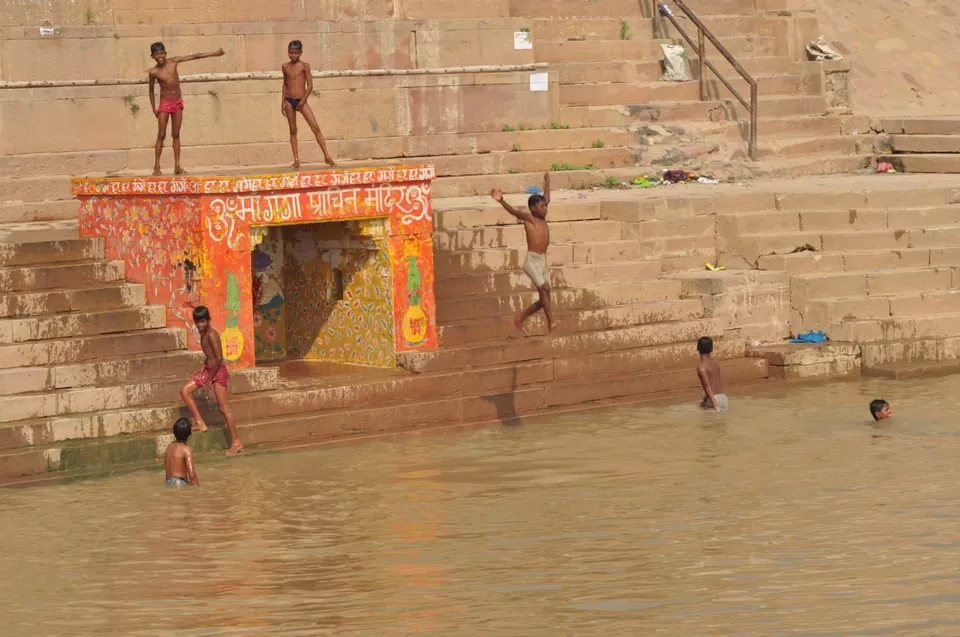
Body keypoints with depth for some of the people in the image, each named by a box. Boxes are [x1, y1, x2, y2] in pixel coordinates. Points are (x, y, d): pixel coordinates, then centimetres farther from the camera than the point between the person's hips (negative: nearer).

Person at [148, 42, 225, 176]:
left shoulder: (173, 62, -3)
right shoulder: (153, 72, -8)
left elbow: (194, 57, -1)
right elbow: (151, 90, 5)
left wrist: (214, 54, 0)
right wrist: (154, 108, 4)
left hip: (178, 102, 3)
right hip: (165, 103, -3)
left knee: (176, 135, 4)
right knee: (161, 135, -4)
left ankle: (177, 165, 3)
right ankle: (157, 166, -3)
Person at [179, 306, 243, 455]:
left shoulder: (211, 334, -20)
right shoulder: (203, 334, 8)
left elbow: (219, 358, -23)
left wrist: (211, 377, -17)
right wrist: (203, 368, 7)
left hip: (218, 371, -10)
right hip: (208, 369, 10)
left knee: (223, 407, -5)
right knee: (185, 391, 7)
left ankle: (236, 442, 1)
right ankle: (199, 423, 11)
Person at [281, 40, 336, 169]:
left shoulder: (304, 66, -2)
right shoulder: (285, 67, 8)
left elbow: (310, 86, -5)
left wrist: (303, 101, -12)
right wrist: (283, 102, 8)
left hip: (302, 100, -3)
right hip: (289, 100, 3)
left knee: (315, 127, -10)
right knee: (293, 130, 4)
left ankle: (327, 156, -10)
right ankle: (296, 160, 7)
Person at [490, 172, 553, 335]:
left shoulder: (542, 218, 13)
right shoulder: (528, 218, -5)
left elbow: (546, 199, 31)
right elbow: (513, 211, -22)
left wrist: (547, 183, 45)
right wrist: (501, 201, -41)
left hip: (543, 261, 8)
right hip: (531, 260, -8)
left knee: (543, 299, 5)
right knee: (544, 289, -21)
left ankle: (520, 319, 20)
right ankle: (551, 323, -25)